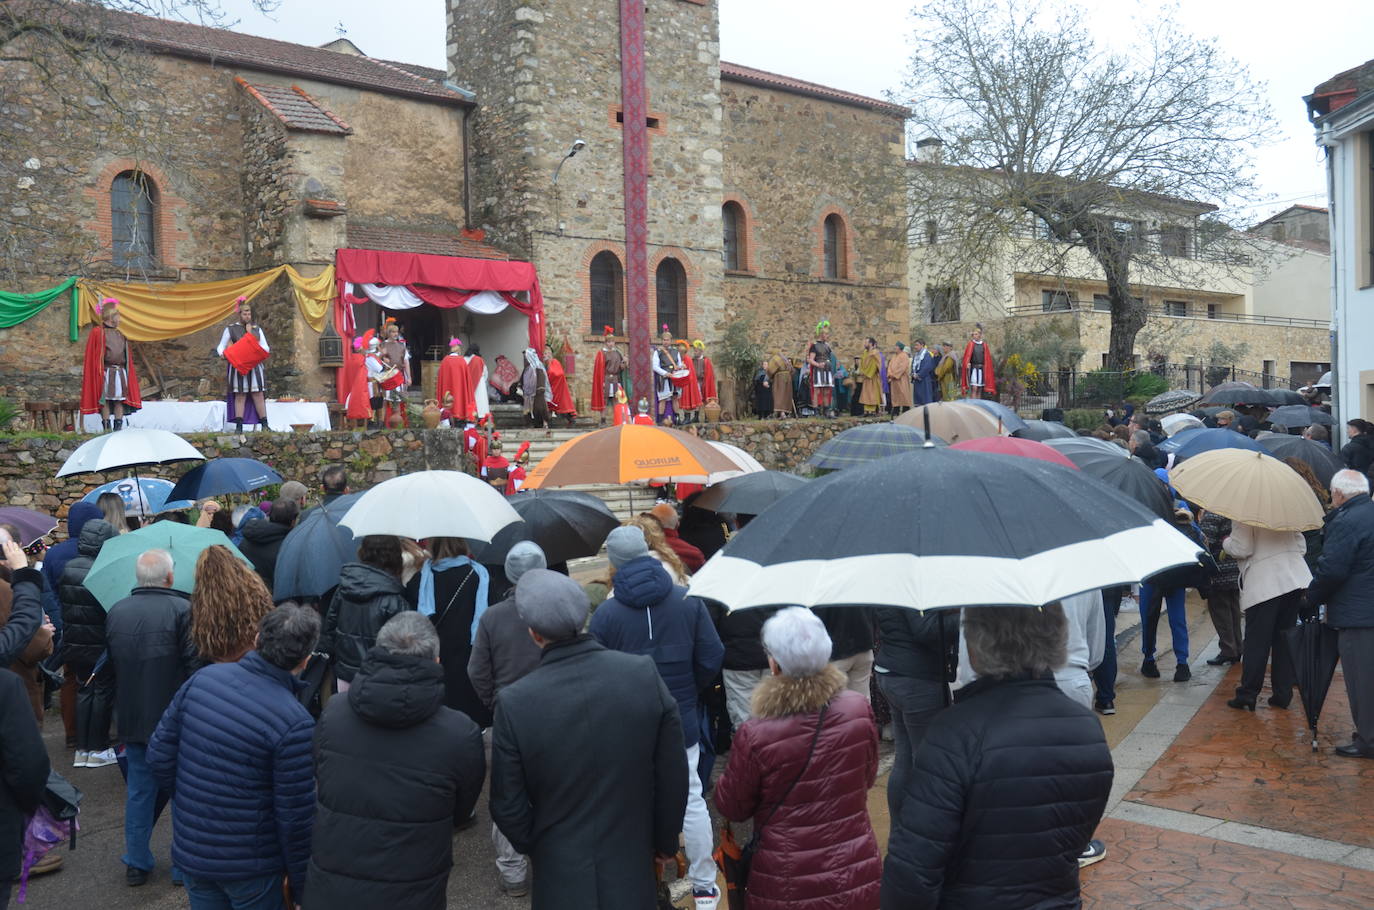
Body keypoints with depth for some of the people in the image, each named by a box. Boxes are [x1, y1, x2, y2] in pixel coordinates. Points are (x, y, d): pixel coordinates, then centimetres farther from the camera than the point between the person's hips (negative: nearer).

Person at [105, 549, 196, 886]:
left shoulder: (115, 613, 1)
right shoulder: (182, 610, -16)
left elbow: (111, 667, 10)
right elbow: (195, 666, -18)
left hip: (132, 719, 4)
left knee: (139, 789, 17)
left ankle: (136, 862, 23)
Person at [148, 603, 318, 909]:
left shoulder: (203, 678, -8)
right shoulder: (294, 724, -23)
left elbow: (160, 755, 1)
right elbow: (295, 818, -18)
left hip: (189, 852, 5)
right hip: (250, 866, -5)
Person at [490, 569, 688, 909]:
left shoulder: (514, 703, -21)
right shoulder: (645, 674, -18)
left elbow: (508, 806, -11)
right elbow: (673, 775, -8)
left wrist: (532, 846, 9)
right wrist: (666, 839, 8)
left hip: (561, 875, -1)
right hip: (632, 868, 1)